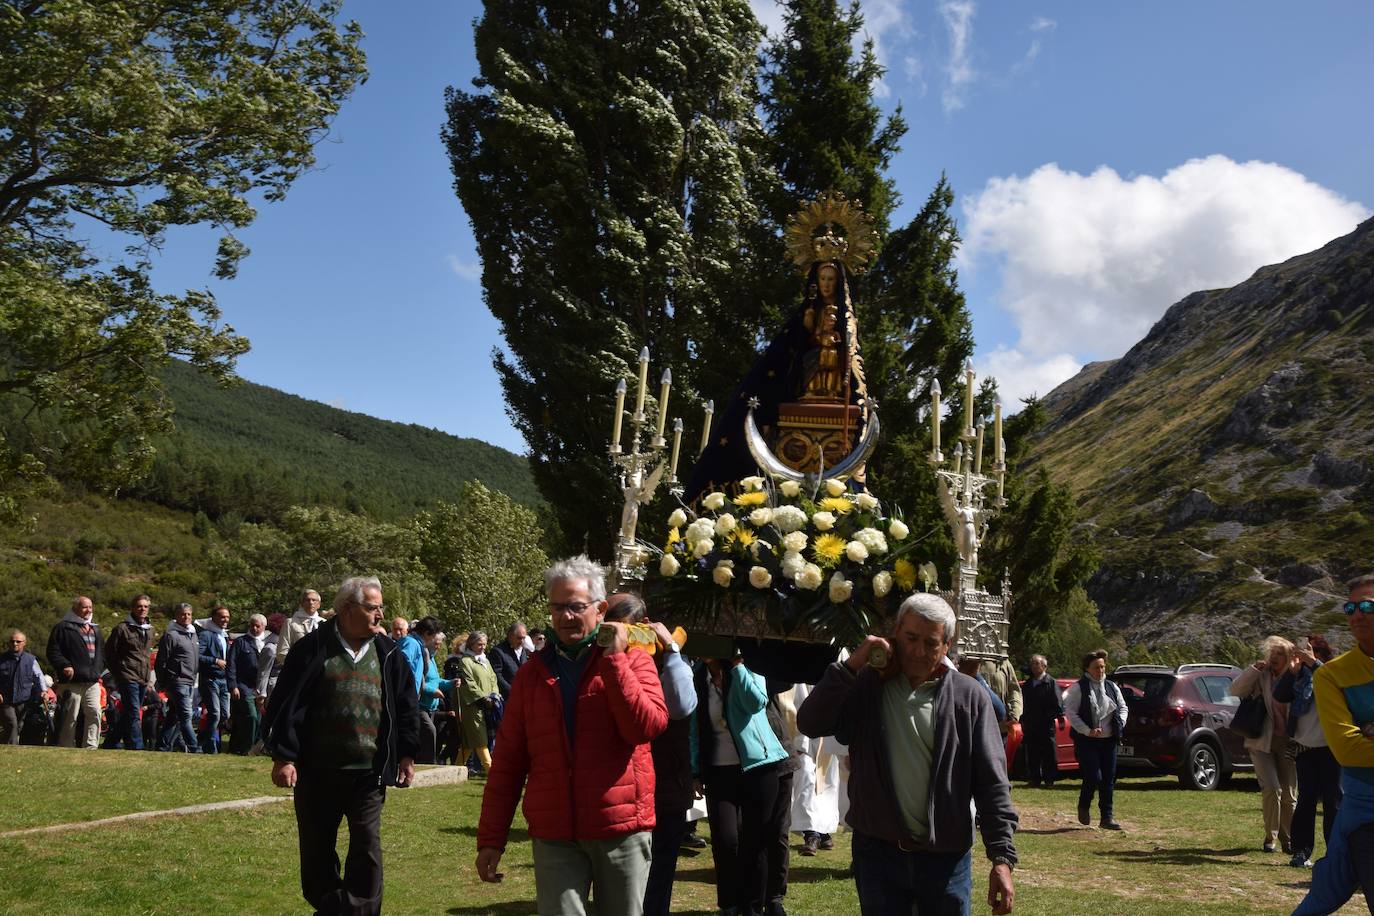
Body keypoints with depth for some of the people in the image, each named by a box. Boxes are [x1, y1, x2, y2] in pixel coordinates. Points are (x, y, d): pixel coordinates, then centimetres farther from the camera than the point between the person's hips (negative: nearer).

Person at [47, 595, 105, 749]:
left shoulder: (95, 629, 21)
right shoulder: (64, 627, -1)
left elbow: (101, 651, 27)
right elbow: (53, 651, -6)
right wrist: (65, 665, -16)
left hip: (93, 681, 6)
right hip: (72, 681, -6)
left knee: (94, 714, -3)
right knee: (70, 718, -2)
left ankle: (91, 747, 0)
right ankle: (66, 749, 6)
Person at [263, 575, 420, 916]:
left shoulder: (388, 653, 6)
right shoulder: (314, 647, -4)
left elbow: (406, 706, 12)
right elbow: (287, 703, -5)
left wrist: (406, 755, 10)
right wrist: (283, 756, -9)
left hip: (368, 773, 1)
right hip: (317, 772, -1)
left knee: (367, 848, -1)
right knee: (317, 849, 11)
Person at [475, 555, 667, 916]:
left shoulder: (632, 660, 1)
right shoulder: (532, 673, 8)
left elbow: (647, 726, -16)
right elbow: (507, 761, 7)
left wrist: (613, 659, -15)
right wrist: (491, 839, 4)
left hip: (622, 830, -1)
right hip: (554, 836, 1)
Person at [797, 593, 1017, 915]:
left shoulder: (968, 697, -3)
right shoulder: (867, 685, 1)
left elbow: (991, 784, -5)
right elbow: (810, 724, -10)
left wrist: (1003, 858, -11)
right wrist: (850, 666, -15)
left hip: (946, 858, 0)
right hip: (878, 853, 1)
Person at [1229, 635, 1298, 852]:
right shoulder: (1261, 676, 1)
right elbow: (1236, 691, -6)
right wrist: (1254, 669, -14)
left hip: (1287, 743, 2)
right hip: (1263, 742, -2)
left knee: (1289, 795, 6)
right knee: (1271, 789, -12)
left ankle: (1288, 840, 20)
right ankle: (1271, 837, 3)